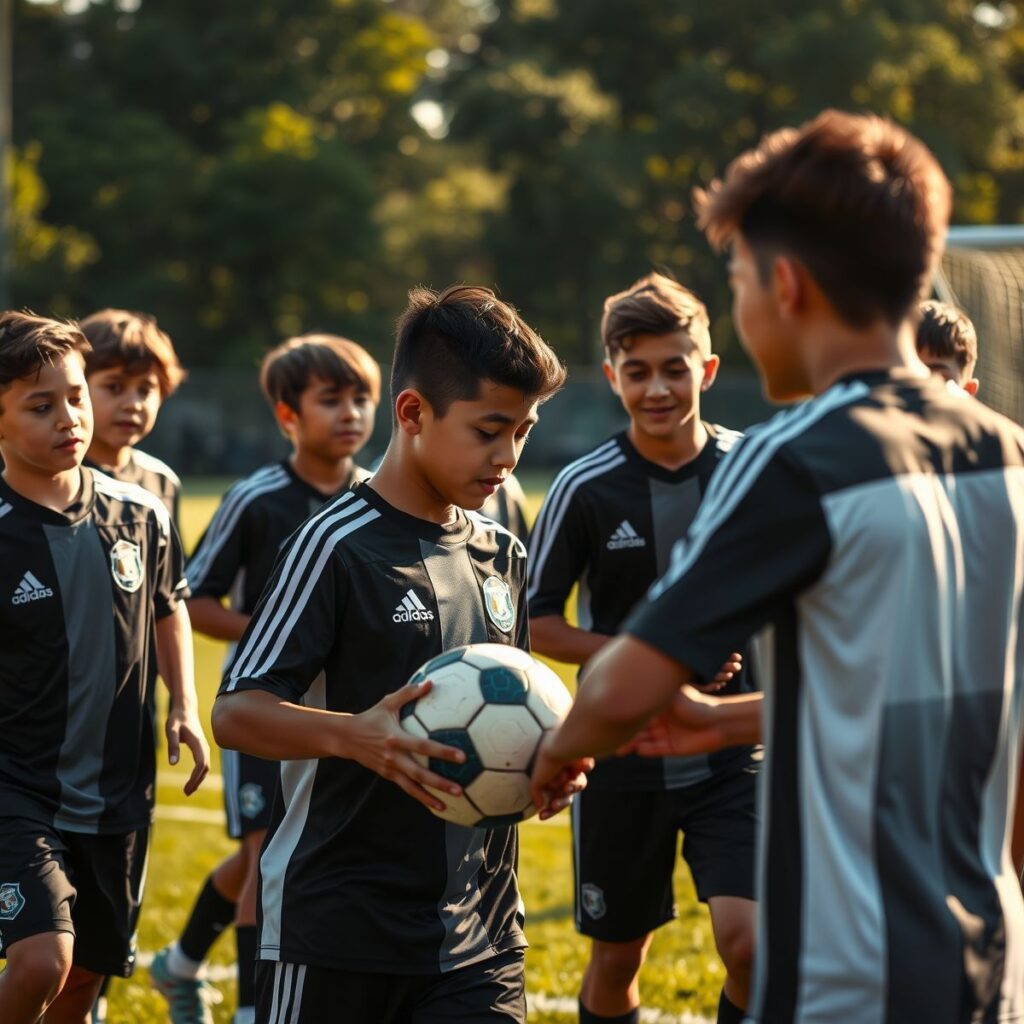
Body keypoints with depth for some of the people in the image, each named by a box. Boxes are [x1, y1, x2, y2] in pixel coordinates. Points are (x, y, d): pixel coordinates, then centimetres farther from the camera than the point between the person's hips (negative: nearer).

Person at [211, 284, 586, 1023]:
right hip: (337, 936, -5)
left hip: (478, 930, 5)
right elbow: (235, 713, -15)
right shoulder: (338, 545, -10)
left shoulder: (503, 555, 10)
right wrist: (352, 735, -32)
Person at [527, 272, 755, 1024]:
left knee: (749, 940, -16)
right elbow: (534, 619, -3)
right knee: (618, 954, 11)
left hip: (735, 755, 0)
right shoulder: (586, 488, -8)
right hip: (623, 758, 0)